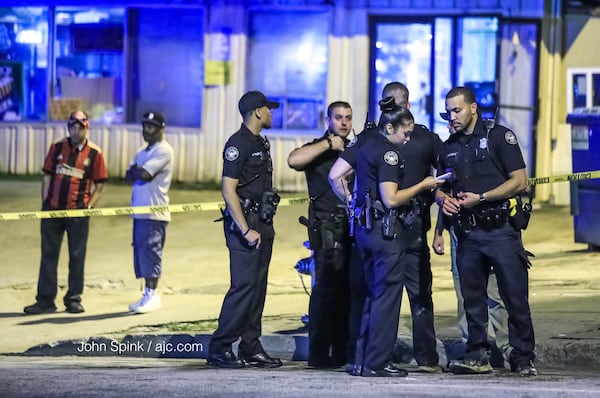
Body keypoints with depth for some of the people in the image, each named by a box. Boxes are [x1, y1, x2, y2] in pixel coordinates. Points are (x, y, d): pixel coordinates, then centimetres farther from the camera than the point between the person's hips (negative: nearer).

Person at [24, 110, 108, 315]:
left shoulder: (94, 153, -1)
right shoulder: (57, 148, 6)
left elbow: (100, 184, 2)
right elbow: (47, 175, 9)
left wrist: (90, 205, -8)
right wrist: (45, 202, 2)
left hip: (78, 212, -2)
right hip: (53, 209, 2)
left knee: (77, 256, 5)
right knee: (49, 254, 4)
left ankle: (74, 299, 14)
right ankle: (45, 300, 9)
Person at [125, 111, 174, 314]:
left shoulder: (163, 150, -8)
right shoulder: (142, 153, 21)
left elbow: (144, 174, -18)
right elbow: (129, 176, 12)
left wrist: (135, 171, 1)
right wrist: (138, 173, -7)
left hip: (154, 213, -9)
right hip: (139, 212, 9)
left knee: (150, 249, -11)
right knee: (141, 251, 8)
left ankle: (152, 294, -10)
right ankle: (147, 295, 12)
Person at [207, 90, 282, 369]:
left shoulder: (261, 144, 18)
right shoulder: (238, 144, -11)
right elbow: (228, 190, -17)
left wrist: (267, 227, 19)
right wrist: (246, 230, -21)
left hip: (262, 224, 9)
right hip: (244, 223, -9)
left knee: (257, 287, 8)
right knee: (243, 285, -13)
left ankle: (251, 348, 11)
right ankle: (220, 348, -10)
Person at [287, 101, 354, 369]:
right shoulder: (319, 150, 1)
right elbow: (294, 160, -22)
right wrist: (329, 144, -15)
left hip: (353, 226, 6)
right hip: (327, 228, -6)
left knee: (349, 291, 6)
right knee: (327, 289, -10)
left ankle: (342, 352, 12)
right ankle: (319, 354, -8)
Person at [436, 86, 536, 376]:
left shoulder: (499, 136, -2)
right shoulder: (449, 147, 16)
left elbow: (520, 181, -8)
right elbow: (441, 188, 23)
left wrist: (480, 198, -14)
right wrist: (443, 198, -2)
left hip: (500, 229, -5)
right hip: (467, 233, 6)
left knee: (515, 296, -5)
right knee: (472, 297, 6)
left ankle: (523, 357, 0)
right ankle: (477, 355, 12)